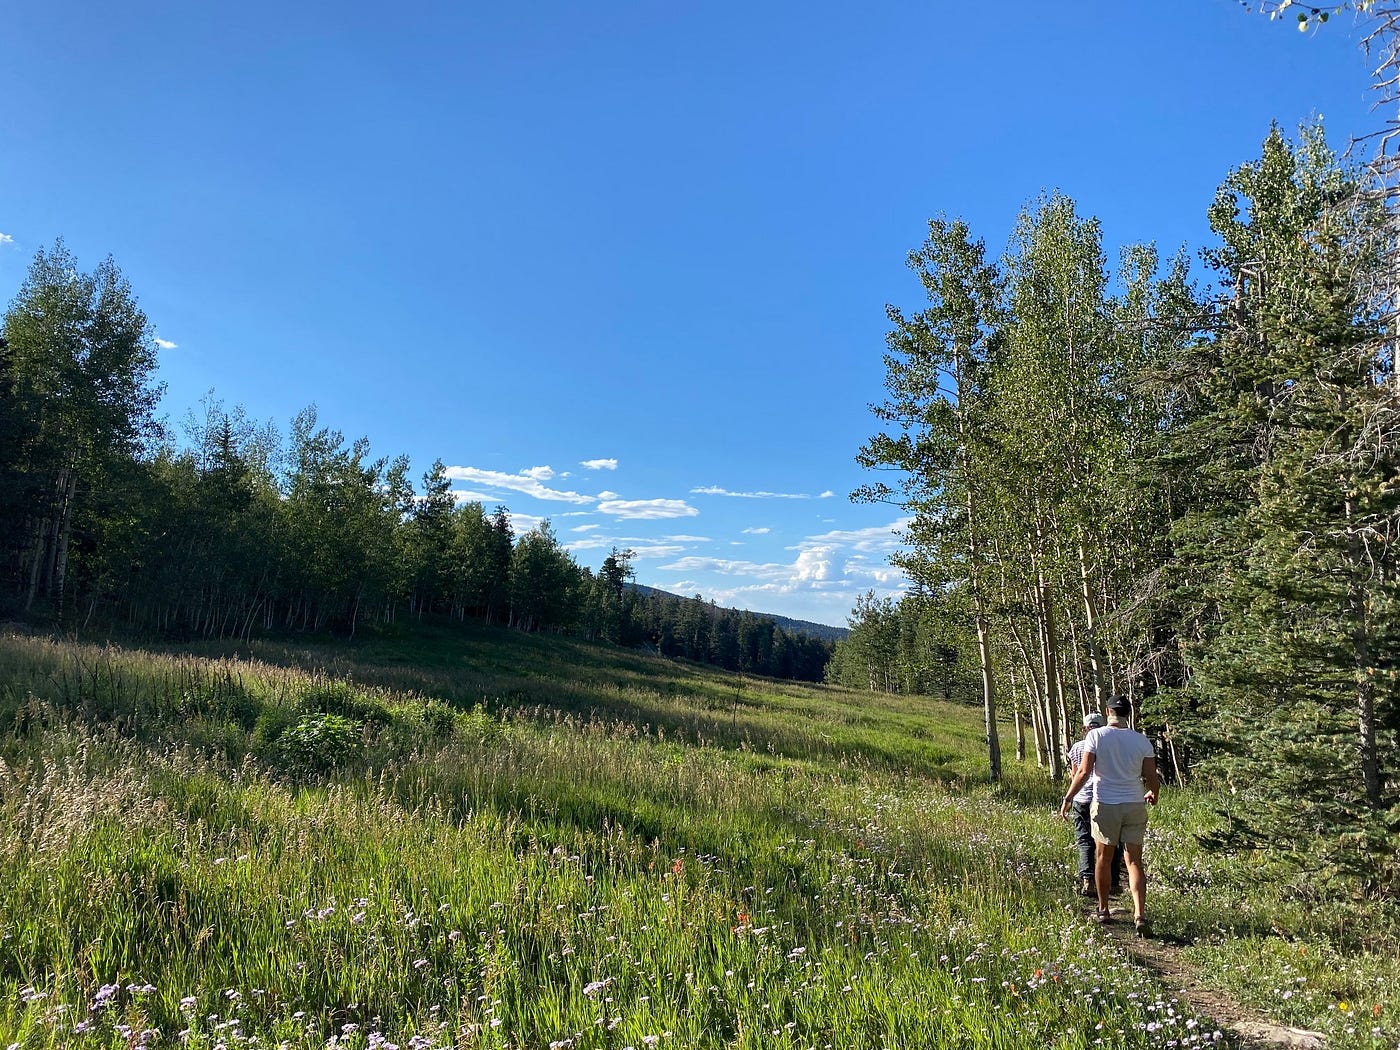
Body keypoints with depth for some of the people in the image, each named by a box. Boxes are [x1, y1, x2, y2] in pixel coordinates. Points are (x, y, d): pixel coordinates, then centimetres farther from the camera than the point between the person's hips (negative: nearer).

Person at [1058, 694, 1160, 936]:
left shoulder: (1096, 736, -7)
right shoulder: (1142, 740, 0)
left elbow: (1084, 772, -11)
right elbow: (1151, 778, 4)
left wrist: (1067, 798, -2)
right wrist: (1153, 795, 26)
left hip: (1105, 805, -2)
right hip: (1135, 805, 2)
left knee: (1103, 859, 12)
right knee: (1134, 861, 5)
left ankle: (1103, 910, 23)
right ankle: (1140, 915, -6)